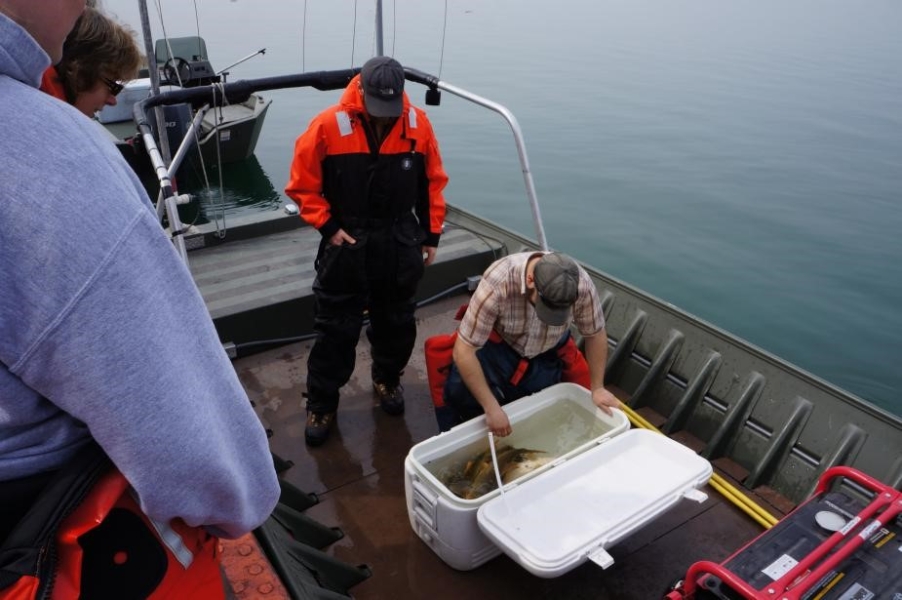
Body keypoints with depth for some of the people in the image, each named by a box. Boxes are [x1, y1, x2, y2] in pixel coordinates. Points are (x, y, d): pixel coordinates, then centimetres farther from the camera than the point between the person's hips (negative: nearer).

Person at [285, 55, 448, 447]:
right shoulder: (329, 126, -14)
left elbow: (433, 182, 4)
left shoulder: (418, 124, -6)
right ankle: (321, 405, 22)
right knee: (336, 329, 6)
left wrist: (431, 234, 5)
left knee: (397, 322, 16)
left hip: (401, 243, 3)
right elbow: (302, 184, -6)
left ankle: (387, 380, 42)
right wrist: (327, 226, -12)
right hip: (346, 243, -2)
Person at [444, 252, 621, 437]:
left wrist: (597, 388, -8)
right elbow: (463, 351, -33)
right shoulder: (497, 282, -38)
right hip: (497, 344, -3)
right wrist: (492, 409, -33)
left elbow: (595, 334, -9)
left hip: (547, 354, 3)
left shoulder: (581, 284, -29)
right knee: (460, 391, -26)